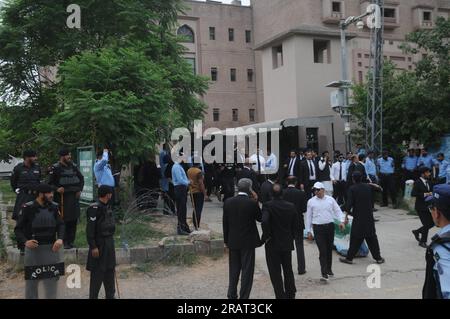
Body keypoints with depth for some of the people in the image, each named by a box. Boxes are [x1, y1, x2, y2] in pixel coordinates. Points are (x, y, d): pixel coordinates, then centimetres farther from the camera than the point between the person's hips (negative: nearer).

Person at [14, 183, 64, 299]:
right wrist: (25, 241, -24)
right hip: (33, 249, -3)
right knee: (31, 281, 8)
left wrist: (60, 239, -17)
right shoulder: (27, 208, -10)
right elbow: (18, 229, -7)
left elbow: (60, 225, 1)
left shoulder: (54, 207, 1)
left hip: (51, 249, 3)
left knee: (52, 280, 12)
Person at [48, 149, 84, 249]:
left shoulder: (73, 166, 11)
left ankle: (70, 241, 18)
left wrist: (79, 189, 11)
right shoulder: (55, 168, -6)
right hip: (62, 197, -6)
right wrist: (57, 189, -21)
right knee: (63, 220, -6)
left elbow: (81, 178, 22)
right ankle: (63, 242, 2)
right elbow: (50, 182, -5)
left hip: (74, 197, 6)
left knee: (73, 220, 8)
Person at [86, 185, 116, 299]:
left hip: (109, 244, 9)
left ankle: (110, 295, 29)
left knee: (110, 271, 16)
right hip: (99, 245, -9)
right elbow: (90, 229, -20)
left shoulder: (106, 207, 11)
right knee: (97, 273, -2)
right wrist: (93, 247, -22)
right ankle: (93, 296, 9)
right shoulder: (95, 208, -17)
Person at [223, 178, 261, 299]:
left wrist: (226, 240, 12)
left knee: (234, 270, 17)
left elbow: (225, 223, 3)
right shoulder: (252, 203, -15)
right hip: (248, 241, -4)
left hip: (233, 241, 4)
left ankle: (232, 295, 24)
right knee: (247, 270, 6)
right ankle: (244, 296, 8)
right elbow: (260, 218, 1)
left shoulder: (228, 202, -3)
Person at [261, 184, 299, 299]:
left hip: (272, 245, -4)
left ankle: (281, 296, 9)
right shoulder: (291, 206, -3)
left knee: (275, 273, 6)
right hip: (287, 243, 5)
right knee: (288, 270, 20)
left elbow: (264, 222, -31)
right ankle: (291, 294, 29)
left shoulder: (268, 206, -16)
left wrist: (266, 236, -17)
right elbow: (296, 225, 2)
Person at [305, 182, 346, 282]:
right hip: (318, 228, -2)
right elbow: (309, 216, 7)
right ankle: (324, 274, -10)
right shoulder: (311, 201, 2)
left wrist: (341, 221, -9)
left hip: (330, 226, 2)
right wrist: (309, 231, 7)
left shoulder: (330, 199, 5)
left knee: (329, 249, 13)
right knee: (322, 251, -9)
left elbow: (338, 211, 8)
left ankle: (329, 269, 30)